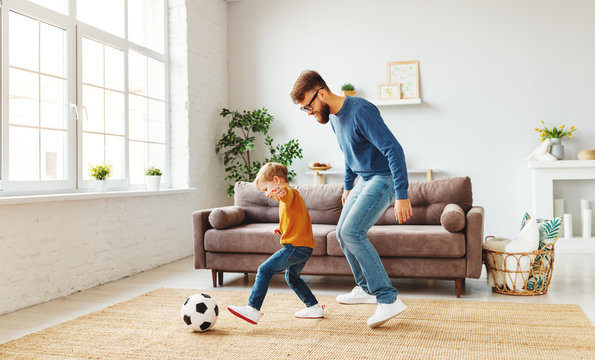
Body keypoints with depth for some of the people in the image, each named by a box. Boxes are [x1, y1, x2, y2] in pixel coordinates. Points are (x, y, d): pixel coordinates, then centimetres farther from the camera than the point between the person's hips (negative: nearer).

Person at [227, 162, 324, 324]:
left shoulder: (291, 194, -9)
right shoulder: (291, 198, 24)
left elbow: (287, 193, -38)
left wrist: (281, 191, -60)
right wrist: (282, 229, 21)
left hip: (295, 247, -11)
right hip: (304, 247, 11)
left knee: (264, 270, -12)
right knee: (292, 277, 27)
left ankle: (253, 309, -14)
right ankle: (314, 307, 33)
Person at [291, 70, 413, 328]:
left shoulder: (361, 111, -24)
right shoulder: (334, 118, 6)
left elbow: (394, 149, -28)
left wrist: (402, 196, -32)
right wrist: (348, 186, 28)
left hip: (384, 178, -10)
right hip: (365, 180, 10)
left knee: (352, 232, -22)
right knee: (343, 233, 13)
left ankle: (388, 300, -18)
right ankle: (366, 289, 28)